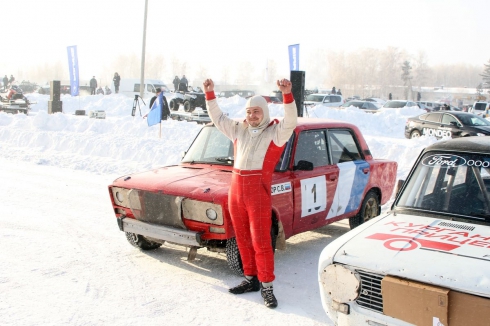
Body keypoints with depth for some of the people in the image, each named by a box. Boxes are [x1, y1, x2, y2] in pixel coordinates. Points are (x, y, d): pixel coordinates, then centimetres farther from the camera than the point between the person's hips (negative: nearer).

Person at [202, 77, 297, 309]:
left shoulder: (275, 132, 0)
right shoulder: (239, 130, 17)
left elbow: (291, 121, -18)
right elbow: (218, 119, 25)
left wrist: (287, 95, -30)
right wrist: (210, 94, 16)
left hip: (259, 192, -6)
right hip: (236, 191, 6)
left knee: (261, 242, -4)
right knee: (243, 240, 12)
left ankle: (267, 287, 5)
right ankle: (250, 279, 25)